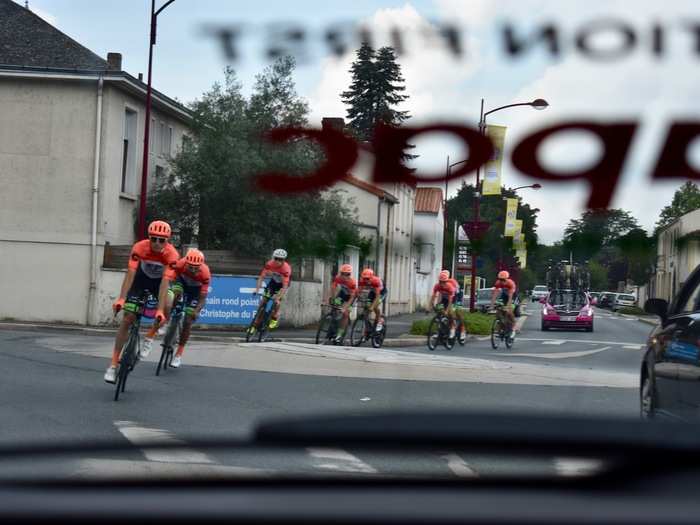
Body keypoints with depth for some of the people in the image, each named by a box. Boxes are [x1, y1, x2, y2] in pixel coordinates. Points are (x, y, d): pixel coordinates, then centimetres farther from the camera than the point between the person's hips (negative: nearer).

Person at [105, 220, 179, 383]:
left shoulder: (172, 255, -33)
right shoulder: (139, 248, -31)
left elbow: (165, 282, -38)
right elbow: (130, 273, -36)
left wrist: (160, 310, -45)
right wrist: (121, 299, -47)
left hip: (160, 281, 1)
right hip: (141, 279, 0)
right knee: (127, 319, -8)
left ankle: (149, 338, -4)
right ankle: (113, 364, -3)